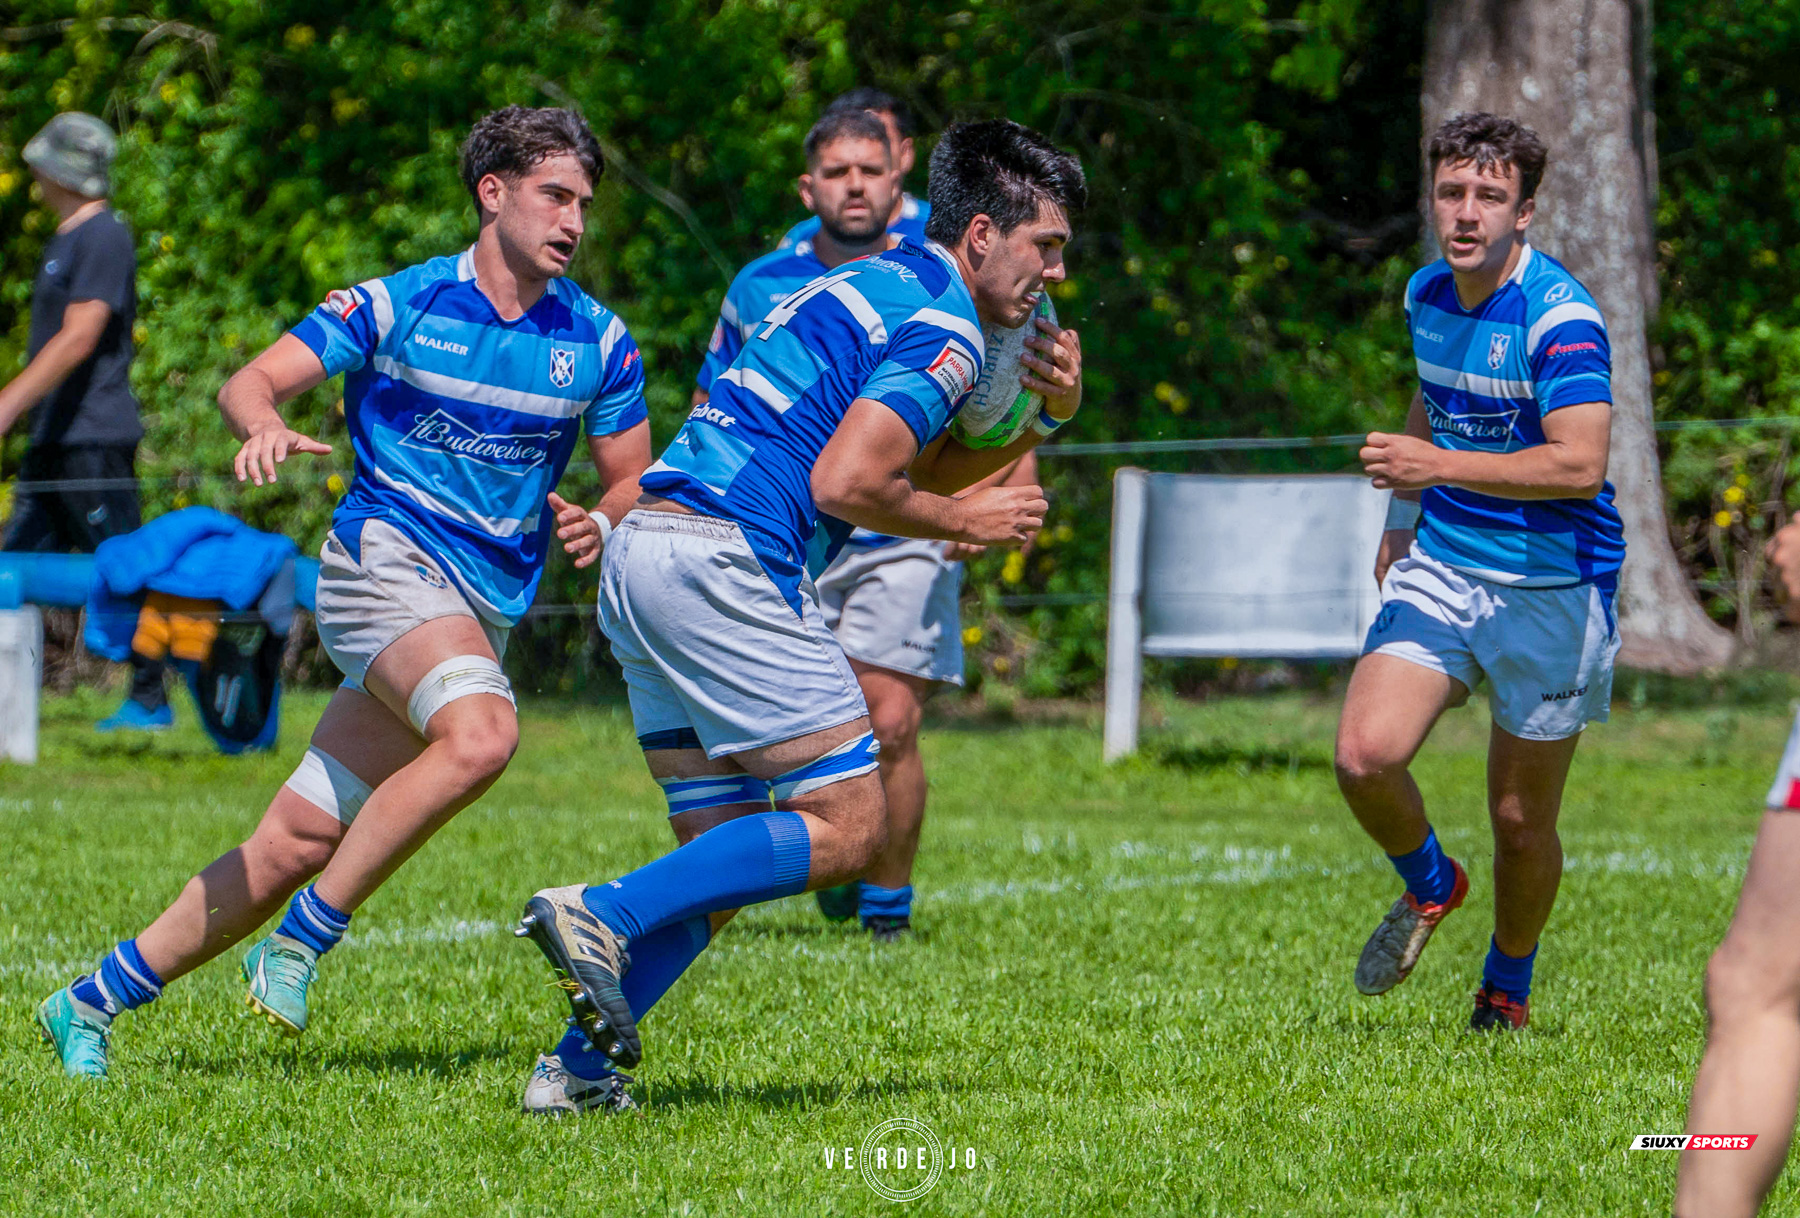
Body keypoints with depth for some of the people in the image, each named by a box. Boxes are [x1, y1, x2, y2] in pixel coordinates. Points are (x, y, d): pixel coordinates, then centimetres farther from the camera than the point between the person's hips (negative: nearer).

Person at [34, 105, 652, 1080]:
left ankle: (92, 1002, 11)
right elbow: (249, 384, -7)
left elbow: (632, 481, 16)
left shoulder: (599, 343, 7)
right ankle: (302, 939, -22)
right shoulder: (396, 305, -3)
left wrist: (599, 525, -8)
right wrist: (265, 428, -31)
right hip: (384, 556, -4)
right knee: (480, 735, -34)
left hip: (483, 610, 4)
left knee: (295, 847, 0)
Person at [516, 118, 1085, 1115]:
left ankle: (576, 1068, 4)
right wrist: (969, 523, -1)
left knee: (724, 857, 12)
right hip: (723, 561, -10)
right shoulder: (942, 327, -6)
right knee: (846, 826, -5)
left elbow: (917, 472, 32)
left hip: (641, 554, 10)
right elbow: (846, 484, -16)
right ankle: (602, 915, -14)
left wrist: (1043, 414, 19)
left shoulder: (868, 284, 25)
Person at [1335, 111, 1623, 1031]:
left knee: (1520, 819, 3)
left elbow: (1579, 465, -29)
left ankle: (1506, 991, 29)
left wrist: (1441, 466, -31)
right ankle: (1429, 887, 17)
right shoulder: (1426, 296, 4)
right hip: (1441, 567, 5)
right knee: (1366, 756, -15)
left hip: (1551, 591, -5)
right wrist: (1401, 520, 27)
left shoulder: (1561, 317, -19)